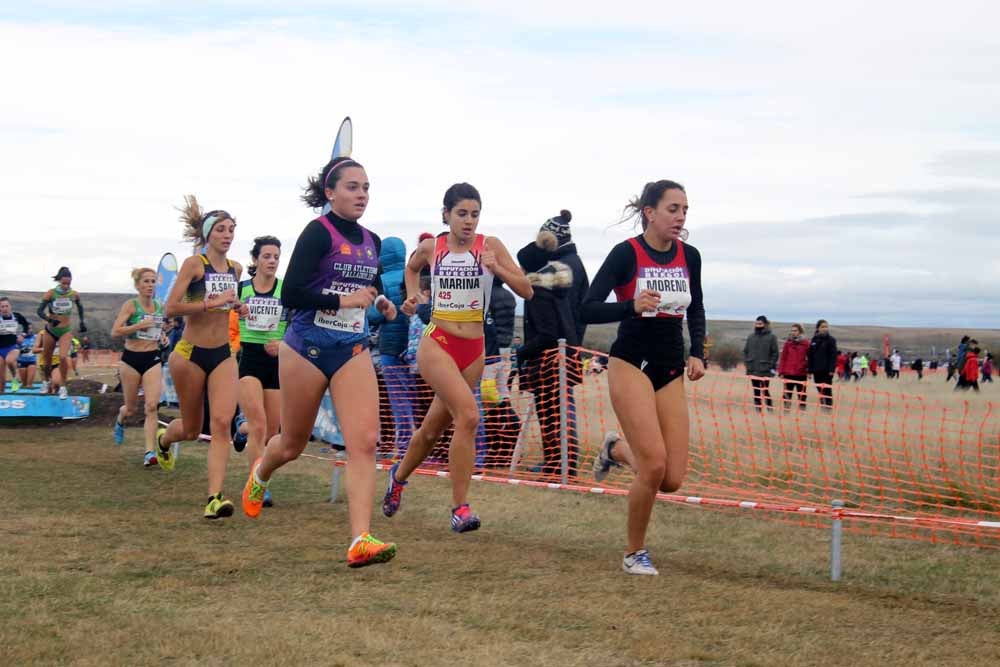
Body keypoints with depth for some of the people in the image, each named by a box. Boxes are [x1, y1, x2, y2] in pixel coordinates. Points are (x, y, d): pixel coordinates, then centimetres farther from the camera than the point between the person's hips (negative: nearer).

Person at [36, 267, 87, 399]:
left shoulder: (74, 294, -8)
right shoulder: (51, 293, -14)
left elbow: (80, 306, 14)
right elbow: (40, 311, -17)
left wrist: (82, 321, 14)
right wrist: (50, 319, -34)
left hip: (66, 331, 0)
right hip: (51, 330, 0)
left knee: (63, 356, -22)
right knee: (47, 359, 14)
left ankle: (63, 387, -9)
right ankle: (45, 381, 43)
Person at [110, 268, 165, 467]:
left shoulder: (160, 306, 7)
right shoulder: (130, 305, -7)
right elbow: (115, 332, -15)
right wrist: (139, 325, -23)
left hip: (153, 359, 3)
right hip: (131, 358, -3)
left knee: (152, 406, -13)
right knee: (131, 408, 11)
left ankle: (150, 452, -16)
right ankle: (120, 420, 49)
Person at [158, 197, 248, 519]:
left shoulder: (235, 269, 8)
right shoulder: (194, 264, -9)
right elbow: (170, 308, -18)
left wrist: (237, 307, 7)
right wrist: (213, 302, -23)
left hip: (223, 354, 4)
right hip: (192, 353, -4)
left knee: (221, 423, -15)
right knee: (191, 429, 11)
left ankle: (215, 497, -19)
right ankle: (163, 439, 48)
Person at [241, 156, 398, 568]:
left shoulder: (371, 242, 9)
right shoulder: (319, 233, -11)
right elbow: (291, 293, -19)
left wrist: (380, 301, 6)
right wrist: (345, 300, -21)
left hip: (353, 351, 5)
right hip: (308, 347, -5)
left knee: (364, 442, -14)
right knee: (293, 445, 12)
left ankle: (361, 541, -19)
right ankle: (260, 475, 49)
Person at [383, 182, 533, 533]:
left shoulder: (490, 245, -1)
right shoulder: (431, 247, 2)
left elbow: (526, 291, -5)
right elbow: (411, 268, 26)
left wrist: (497, 268, -19)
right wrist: (413, 296, 9)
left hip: (473, 349, 3)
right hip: (437, 343, -2)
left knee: (434, 427, 14)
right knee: (468, 415, -24)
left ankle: (399, 475, 42)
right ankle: (460, 508, -18)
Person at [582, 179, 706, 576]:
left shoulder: (689, 257, 5)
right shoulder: (626, 254, -10)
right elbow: (587, 310, -13)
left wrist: (697, 353, 6)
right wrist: (632, 306, -29)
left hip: (671, 371, 5)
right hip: (631, 364, -5)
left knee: (672, 479, -2)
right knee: (655, 466, -16)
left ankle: (616, 449, 30)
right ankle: (635, 553, 7)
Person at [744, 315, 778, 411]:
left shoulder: (771, 337, -1)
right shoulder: (751, 337, 11)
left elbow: (775, 353, -3)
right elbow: (745, 351, 16)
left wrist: (772, 367, -9)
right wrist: (747, 363, 3)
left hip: (765, 370, -4)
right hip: (753, 370, 4)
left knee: (765, 390, -7)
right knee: (756, 391, 7)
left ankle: (770, 408, 4)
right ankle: (757, 409, 12)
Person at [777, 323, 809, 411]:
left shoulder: (805, 343, 1)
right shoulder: (788, 343, 3)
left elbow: (809, 358, 4)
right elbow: (783, 358, 3)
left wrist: (809, 371, -2)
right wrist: (781, 371, -2)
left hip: (801, 373, 0)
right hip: (788, 373, 1)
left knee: (802, 393, 6)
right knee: (787, 393, 5)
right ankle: (786, 409, 11)